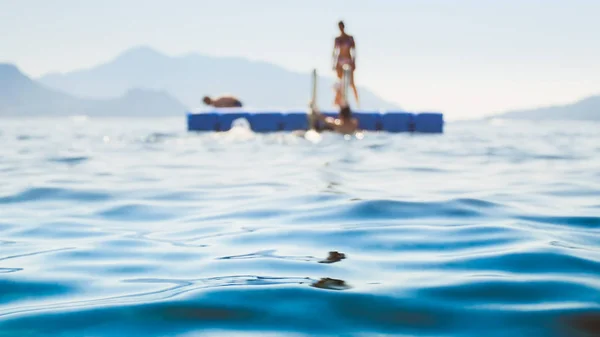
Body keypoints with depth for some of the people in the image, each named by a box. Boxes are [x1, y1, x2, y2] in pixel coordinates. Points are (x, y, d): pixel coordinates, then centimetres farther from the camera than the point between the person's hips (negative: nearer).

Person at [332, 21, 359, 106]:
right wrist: (334, 64, 7)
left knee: (351, 83, -9)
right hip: (340, 61, 3)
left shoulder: (350, 38, 2)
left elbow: (353, 52, 1)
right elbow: (335, 52, 12)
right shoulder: (337, 39, 10)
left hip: (348, 61, -3)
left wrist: (354, 63, -4)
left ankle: (357, 101, -5)